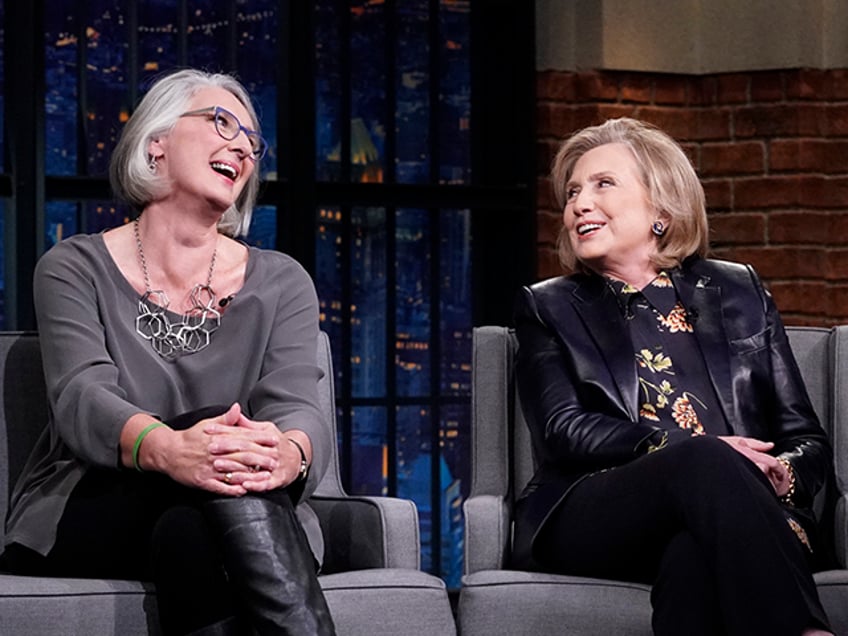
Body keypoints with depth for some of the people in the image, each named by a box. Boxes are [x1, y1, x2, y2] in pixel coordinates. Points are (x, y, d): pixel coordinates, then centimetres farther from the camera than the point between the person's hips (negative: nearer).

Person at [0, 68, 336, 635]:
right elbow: (82, 398, -15)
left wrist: (289, 453, -36)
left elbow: (297, 406, -7)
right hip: (80, 520, -2)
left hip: (233, 529, 2)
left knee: (191, 533, -37)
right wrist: (168, 449, -40)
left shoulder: (281, 284, 11)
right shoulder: (76, 270, 5)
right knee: (216, 425, -33)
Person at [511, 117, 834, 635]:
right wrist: (694, 452, -15)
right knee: (708, 463, -36)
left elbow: (807, 438, 20)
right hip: (594, 519, -1)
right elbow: (562, 431, 2)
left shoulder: (740, 293, 24)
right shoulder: (549, 309, 21)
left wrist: (784, 475, -7)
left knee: (695, 553, -40)